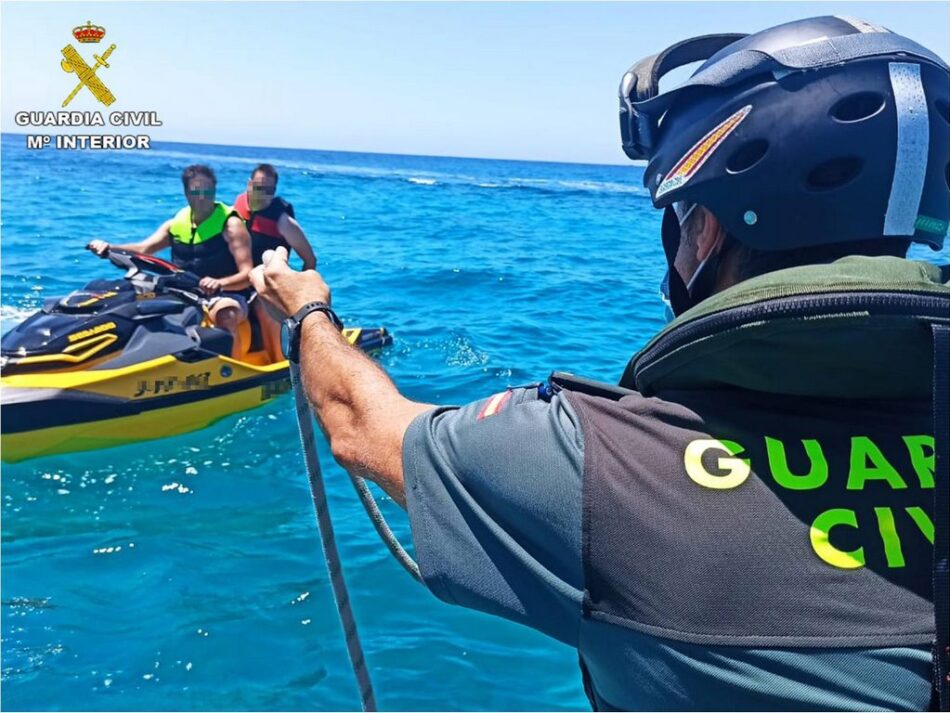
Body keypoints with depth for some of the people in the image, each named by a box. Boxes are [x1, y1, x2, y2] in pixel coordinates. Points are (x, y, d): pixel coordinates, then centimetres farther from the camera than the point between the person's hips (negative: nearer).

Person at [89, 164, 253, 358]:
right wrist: (109, 248, -16)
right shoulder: (176, 223, 11)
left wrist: (220, 283, -36)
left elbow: (247, 274, -15)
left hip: (226, 296, -5)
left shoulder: (230, 224, -6)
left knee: (225, 314, -40)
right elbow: (142, 249, 4)